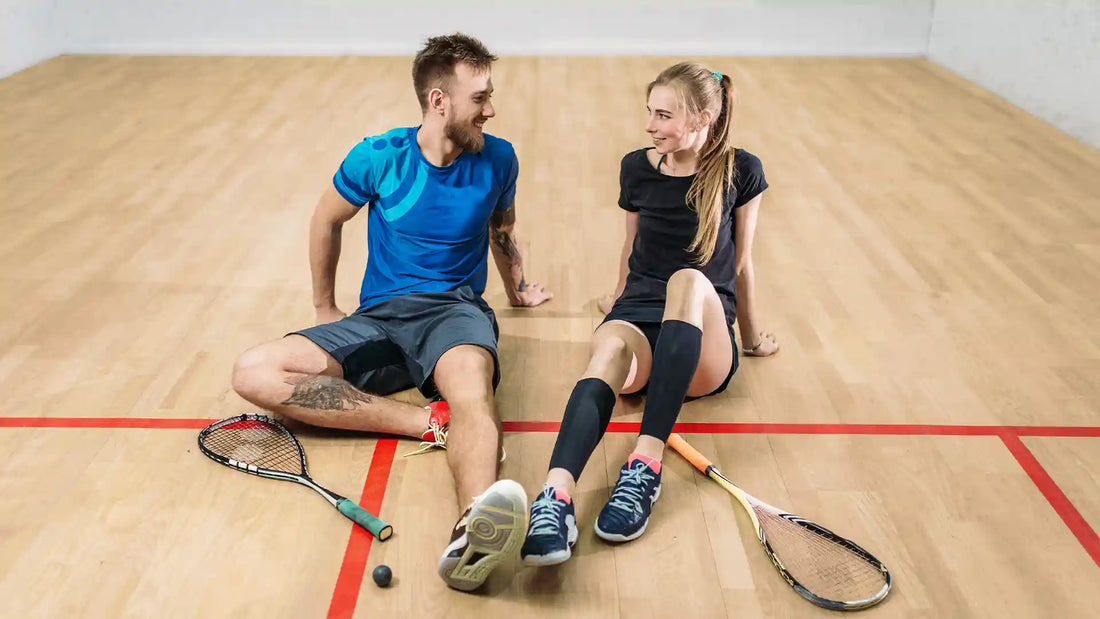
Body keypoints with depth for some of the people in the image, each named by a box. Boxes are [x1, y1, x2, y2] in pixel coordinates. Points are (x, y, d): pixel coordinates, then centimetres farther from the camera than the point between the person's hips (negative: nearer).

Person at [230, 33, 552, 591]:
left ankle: (472, 533, -69)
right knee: (254, 373, -23)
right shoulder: (377, 158, -3)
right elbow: (326, 221, 15)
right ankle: (431, 421, -32)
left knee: (472, 387, -40)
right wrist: (324, 307, 19)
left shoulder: (497, 159, 2)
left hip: (455, 310, -1)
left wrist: (517, 289, 38)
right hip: (377, 318, 2)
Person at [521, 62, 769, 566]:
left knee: (690, 280, -37)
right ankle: (556, 496, -61)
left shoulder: (740, 171, 3)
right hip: (638, 314, 2)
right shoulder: (637, 168, 9)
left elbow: (739, 259, 13)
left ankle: (646, 464, -47)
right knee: (609, 347, -37)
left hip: (703, 350, -1)